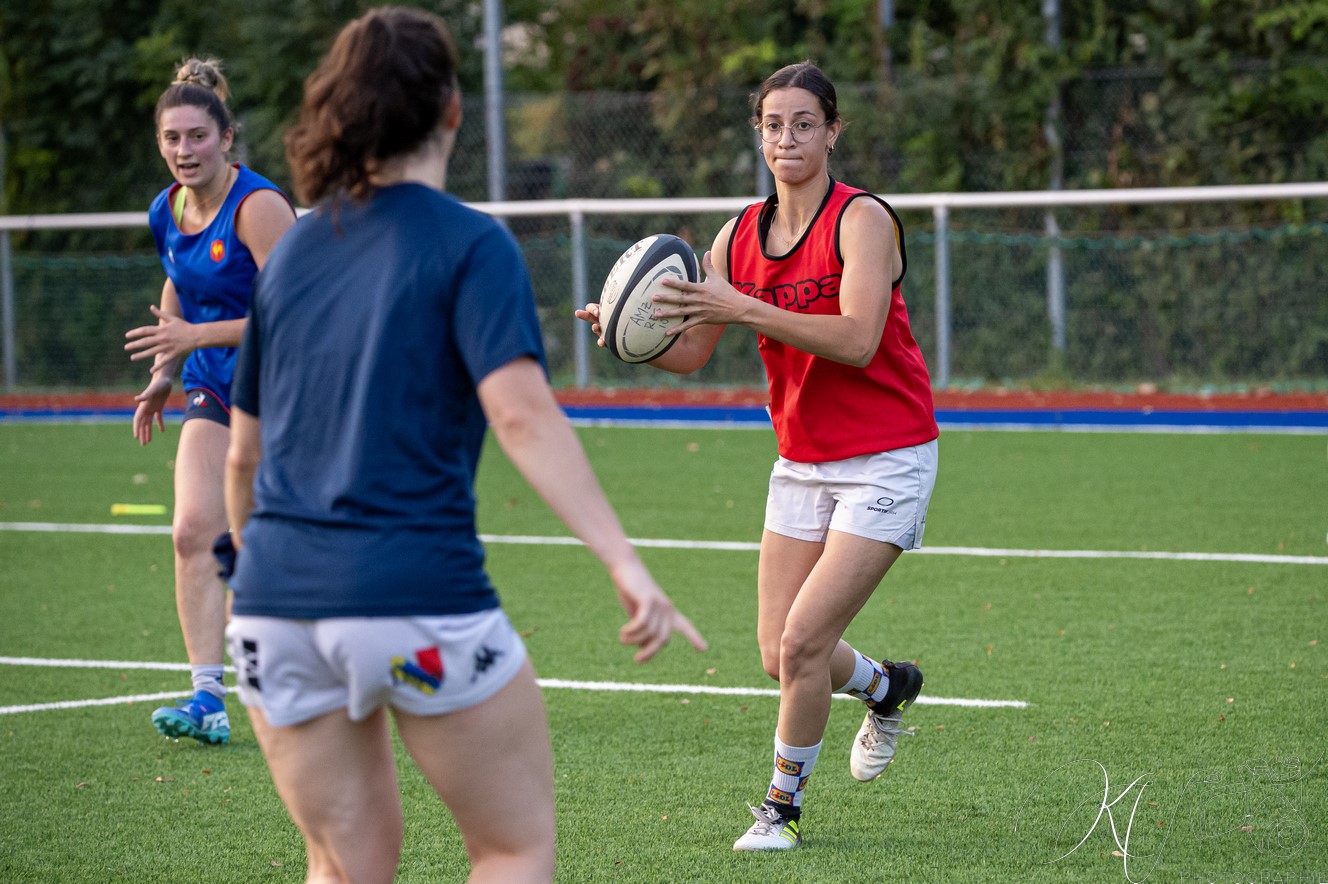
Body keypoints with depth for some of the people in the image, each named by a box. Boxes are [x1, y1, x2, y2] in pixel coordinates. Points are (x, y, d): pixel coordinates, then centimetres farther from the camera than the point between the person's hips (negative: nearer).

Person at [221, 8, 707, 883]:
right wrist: (627, 564, -24)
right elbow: (520, 412, -18)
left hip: (278, 598, 6)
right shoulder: (469, 244, -4)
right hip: (419, 597, -5)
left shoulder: (292, 250, 13)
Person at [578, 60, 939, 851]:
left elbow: (856, 340, -27)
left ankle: (784, 806, 7)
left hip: (885, 461, -6)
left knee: (803, 641, -14)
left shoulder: (863, 219, -14)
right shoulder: (741, 237, 5)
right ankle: (887, 687, 37)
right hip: (802, 462, 6)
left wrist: (742, 307, -34)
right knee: (780, 653, 4)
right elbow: (691, 351, 4)